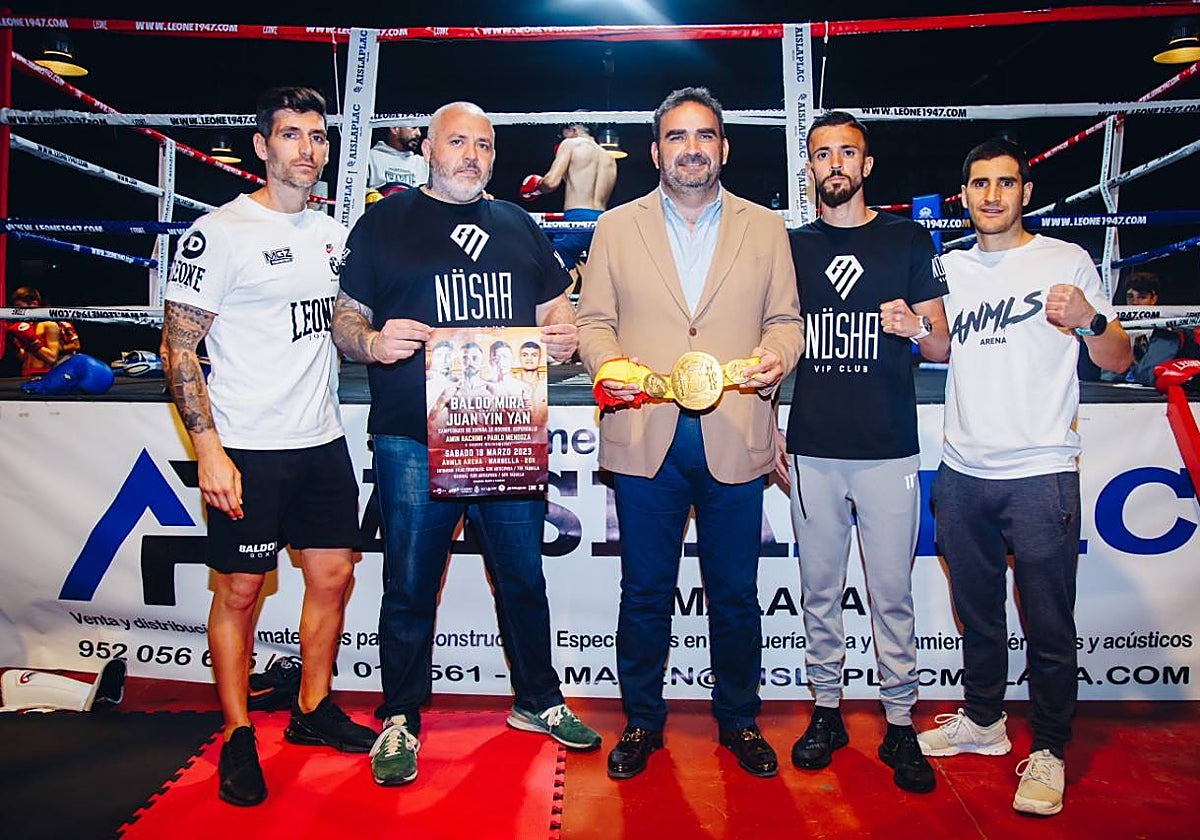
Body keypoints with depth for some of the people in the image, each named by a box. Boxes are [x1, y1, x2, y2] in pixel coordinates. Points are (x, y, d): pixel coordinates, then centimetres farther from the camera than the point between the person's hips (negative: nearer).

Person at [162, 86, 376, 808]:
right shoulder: (220, 232, -8)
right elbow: (179, 347, -10)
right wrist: (210, 450, -16)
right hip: (248, 449, -6)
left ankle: (314, 710, 30)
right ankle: (238, 736, 22)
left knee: (333, 577, 11)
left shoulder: (332, 233, 11)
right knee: (240, 590, 4)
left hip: (323, 441, 6)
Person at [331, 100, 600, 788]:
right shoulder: (384, 224, 6)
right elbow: (343, 319, 4)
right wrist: (373, 342, -18)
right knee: (411, 588, 6)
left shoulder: (519, 226, 17)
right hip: (413, 442, -3)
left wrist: (564, 334, -2)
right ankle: (401, 722, 23)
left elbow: (554, 306, 21)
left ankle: (539, 700, 32)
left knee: (524, 576, 13)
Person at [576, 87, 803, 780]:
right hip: (645, 437, 0)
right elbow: (594, 319, 8)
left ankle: (739, 719, 31)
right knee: (646, 593, 10)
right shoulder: (617, 228, 11)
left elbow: (785, 320, 11)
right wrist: (609, 364, -13)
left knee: (735, 594, 10)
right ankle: (642, 720, 28)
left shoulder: (766, 229, 12)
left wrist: (775, 356, -11)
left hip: (735, 438, 1)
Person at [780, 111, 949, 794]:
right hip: (813, 450, 2)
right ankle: (827, 709, 22)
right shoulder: (792, 248, 12)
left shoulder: (909, 241, 7)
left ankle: (900, 723, 17)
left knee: (892, 592, 3)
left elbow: (943, 349, 7)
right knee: (820, 589, 8)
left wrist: (916, 327, -16)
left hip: (889, 449, -1)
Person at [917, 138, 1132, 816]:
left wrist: (1090, 320, -22)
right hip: (963, 473, 4)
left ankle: (1049, 753, 22)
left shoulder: (1066, 261, 0)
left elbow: (1118, 361, -1)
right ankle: (983, 721, 36)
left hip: (1040, 473, -4)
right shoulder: (951, 268, 11)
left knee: (1049, 627, 4)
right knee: (977, 613, 17)